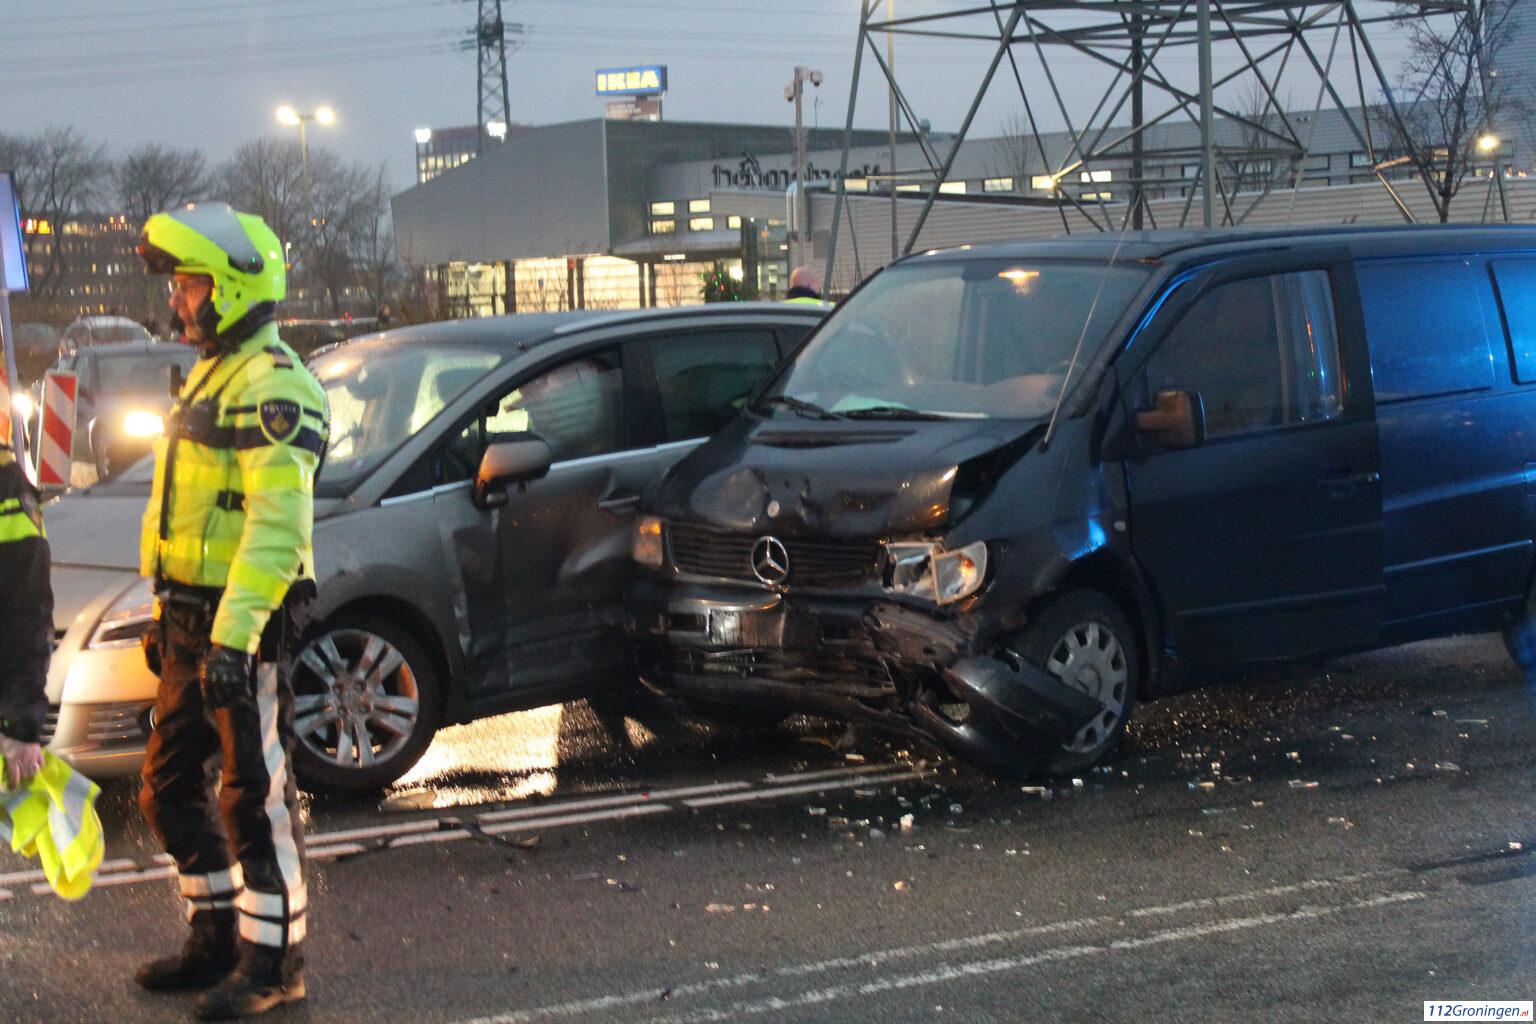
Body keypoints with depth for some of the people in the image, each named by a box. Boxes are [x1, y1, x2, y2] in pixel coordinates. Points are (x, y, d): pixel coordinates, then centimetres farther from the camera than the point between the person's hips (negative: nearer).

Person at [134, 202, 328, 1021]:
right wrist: (170, 615, 23)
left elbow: (278, 525, -24)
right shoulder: (212, 377, 17)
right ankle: (218, 938, 27)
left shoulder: (271, 387, -16)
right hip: (193, 621, 10)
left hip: (244, 627, -10)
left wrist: (234, 635, -30)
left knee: (255, 795, -2)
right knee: (169, 789, 15)